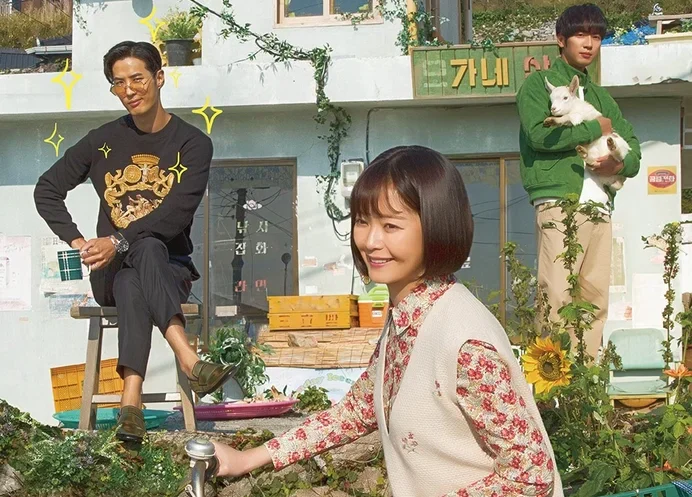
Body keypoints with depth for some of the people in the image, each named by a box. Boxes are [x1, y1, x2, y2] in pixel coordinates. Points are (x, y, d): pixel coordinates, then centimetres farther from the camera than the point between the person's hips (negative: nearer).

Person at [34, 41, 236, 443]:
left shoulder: (193, 144, -1)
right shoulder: (104, 141, 8)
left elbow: (178, 213, -15)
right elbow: (47, 190, 12)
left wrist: (119, 242, -26)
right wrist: (78, 241, -4)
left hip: (171, 267, -1)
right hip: (111, 270, 1)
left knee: (133, 284, -37)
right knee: (147, 248, -35)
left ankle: (131, 401, -53)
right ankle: (189, 360, -54)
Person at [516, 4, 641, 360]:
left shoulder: (600, 97, 26)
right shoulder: (539, 84, 8)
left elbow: (633, 147, 19)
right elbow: (539, 133, -11)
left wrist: (619, 163, -4)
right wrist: (596, 129, -1)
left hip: (600, 207, 6)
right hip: (559, 203, -6)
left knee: (596, 299, 1)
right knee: (557, 296, -13)